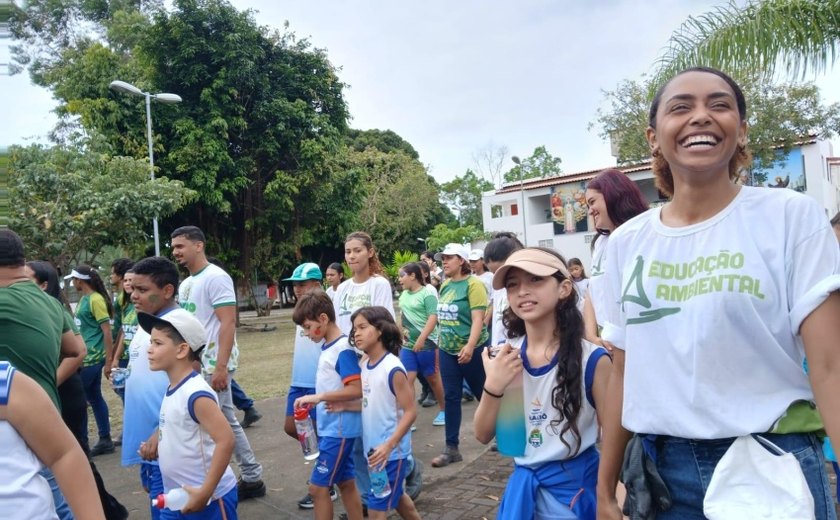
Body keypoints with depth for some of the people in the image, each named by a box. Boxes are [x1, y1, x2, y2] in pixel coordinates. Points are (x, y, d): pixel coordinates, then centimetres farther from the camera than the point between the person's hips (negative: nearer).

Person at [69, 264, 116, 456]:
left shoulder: (96, 299, -14)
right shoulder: (85, 299, 13)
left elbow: (107, 332, -16)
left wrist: (109, 361, -16)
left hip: (92, 358, -9)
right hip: (86, 357, 9)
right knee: (95, 397, 12)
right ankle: (105, 440, 20)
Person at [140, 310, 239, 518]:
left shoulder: (196, 393, -23)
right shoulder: (172, 389, 3)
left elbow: (225, 440, -28)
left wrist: (204, 492, -25)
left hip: (209, 499, -9)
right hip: (184, 497, 9)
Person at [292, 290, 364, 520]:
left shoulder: (343, 349, -19)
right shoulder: (326, 347, 8)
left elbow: (357, 390, -25)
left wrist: (319, 396, -26)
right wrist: (316, 401, 7)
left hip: (339, 429, -9)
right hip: (330, 427, 9)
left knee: (318, 486, -2)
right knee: (345, 483, 16)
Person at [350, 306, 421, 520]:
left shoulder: (392, 368, -21)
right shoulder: (365, 364, 1)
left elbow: (410, 411, -20)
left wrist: (389, 445, -26)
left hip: (391, 451, -8)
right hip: (374, 448, 8)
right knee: (395, 496, 24)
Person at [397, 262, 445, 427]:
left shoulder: (427, 293, -11)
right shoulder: (404, 294, 9)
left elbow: (433, 318, -19)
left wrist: (421, 339, -26)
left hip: (426, 343, -5)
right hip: (407, 345, 6)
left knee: (433, 378, 9)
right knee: (406, 380, -1)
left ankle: (443, 410, 29)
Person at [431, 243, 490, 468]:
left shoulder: (473, 283, -14)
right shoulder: (445, 285, 7)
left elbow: (478, 318, -21)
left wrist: (470, 346, -31)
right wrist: (440, 342, 18)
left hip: (471, 349, -6)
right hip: (447, 349, 6)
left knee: (484, 394, 10)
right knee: (451, 397, 6)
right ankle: (451, 448, 13)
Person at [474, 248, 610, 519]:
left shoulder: (592, 359, -17)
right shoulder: (505, 356, -4)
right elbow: (484, 435, -1)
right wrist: (493, 387, -17)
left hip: (575, 485, -3)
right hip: (522, 483, 4)